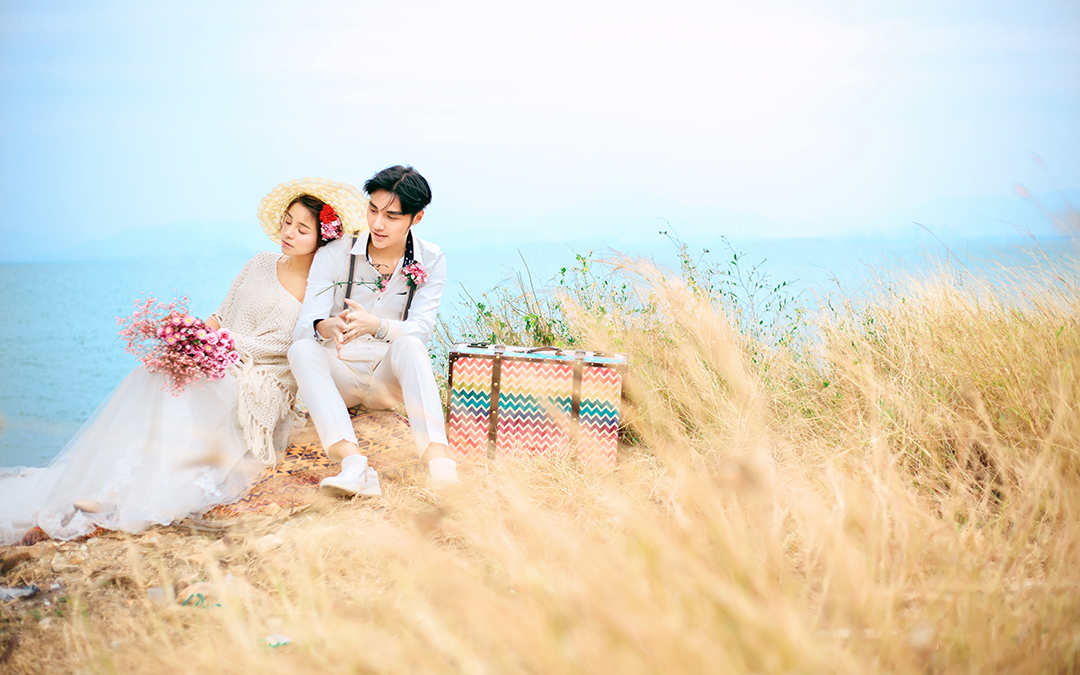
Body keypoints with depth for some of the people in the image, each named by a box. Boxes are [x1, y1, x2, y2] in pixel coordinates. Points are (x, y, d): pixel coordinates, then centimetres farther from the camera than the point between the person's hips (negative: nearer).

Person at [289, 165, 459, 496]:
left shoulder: (430, 261, -3)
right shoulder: (334, 255, -5)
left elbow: (420, 329, -15)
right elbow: (304, 326, -14)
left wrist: (376, 325, -38)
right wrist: (328, 327, -40)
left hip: (391, 378, -1)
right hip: (340, 376, 1)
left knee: (409, 345, -33)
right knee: (301, 349, -31)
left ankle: (440, 466, -52)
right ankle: (354, 464, -51)